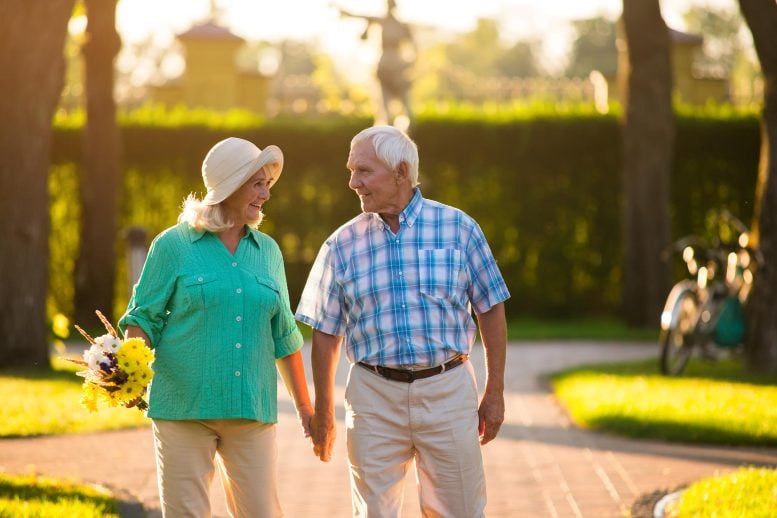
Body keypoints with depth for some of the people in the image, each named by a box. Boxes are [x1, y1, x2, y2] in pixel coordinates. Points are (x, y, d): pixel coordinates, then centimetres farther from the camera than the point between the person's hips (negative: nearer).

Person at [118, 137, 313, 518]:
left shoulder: (267, 251, 13)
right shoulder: (173, 245, 1)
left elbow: (283, 335, 18)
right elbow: (144, 317, 1)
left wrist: (304, 406, 18)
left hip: (252, 412, 3)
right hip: (184, 409, -3)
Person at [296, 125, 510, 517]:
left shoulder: (459, 229, 0)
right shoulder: (342, 245, 3)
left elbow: (490, 311, 6)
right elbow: (326, 334, 8)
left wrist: (494, 393, 5)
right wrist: (323, 414, 10)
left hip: (447, 391, -1)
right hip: (374, 396, 1)